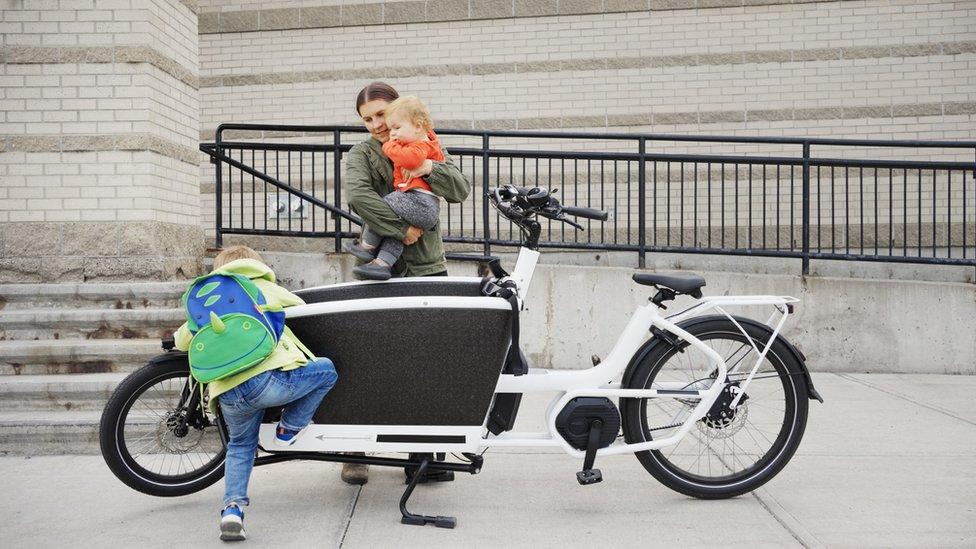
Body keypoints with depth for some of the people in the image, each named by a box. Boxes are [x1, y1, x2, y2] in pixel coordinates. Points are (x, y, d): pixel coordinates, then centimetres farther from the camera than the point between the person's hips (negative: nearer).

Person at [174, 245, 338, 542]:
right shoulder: (265, 287, 21)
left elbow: (183, 341, 23)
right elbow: (301, 305, 35)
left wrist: (179, 336, 48)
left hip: (228, 394, 4)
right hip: (270, 378, -4)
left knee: (240, 446, 28)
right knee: (326, 370, 20)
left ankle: (232, 509, 12)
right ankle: (290, 429, 23)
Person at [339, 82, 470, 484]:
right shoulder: (361, 155, 4)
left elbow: (462, 190, 2)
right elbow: (356, 195, -17)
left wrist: (433, 168, -16)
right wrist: (402, 229, -19)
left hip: (428, 267, 3)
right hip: (380, 269, -2)